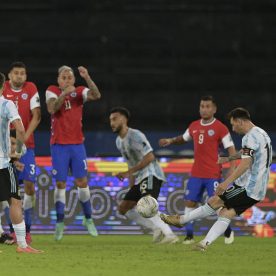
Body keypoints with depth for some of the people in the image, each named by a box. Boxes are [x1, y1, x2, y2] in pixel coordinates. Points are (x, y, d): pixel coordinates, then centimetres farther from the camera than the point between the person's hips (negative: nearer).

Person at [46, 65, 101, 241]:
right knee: (60, 184, -2)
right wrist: (64, 93, -31)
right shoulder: (52, 91, -1)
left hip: (77, 144, 2)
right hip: (59, 145, -2)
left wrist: (87, 78, -30)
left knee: (82, 182, 1)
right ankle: (60, 223, 4)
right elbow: (51, 109, -20)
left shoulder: (79, 92, 3)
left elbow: (96, 95, -16)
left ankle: (88, 219, 15)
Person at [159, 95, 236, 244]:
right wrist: (171, 141, 9)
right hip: (196, 173, 5)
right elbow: (183, 138, 27)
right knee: (190, 202, -1)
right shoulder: (194, 126, 9)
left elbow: (231, 149, -9)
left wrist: (232, 168, -20)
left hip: (213, 174, -5)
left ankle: (228, 232, 16)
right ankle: (189, 235, 6)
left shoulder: (220, 128, -8)